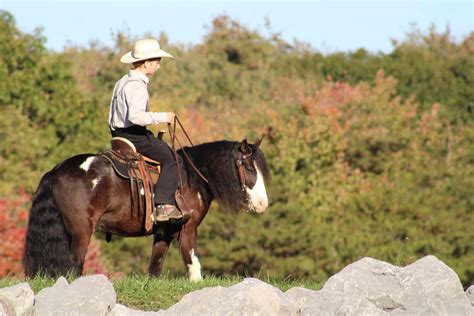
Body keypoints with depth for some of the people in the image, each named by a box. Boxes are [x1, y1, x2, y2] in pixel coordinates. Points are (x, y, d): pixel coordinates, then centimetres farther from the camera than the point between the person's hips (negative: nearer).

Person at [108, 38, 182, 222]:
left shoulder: (122, 82, 15)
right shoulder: (137, 86, -18)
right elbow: (135, 115, -32)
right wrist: (163, 117, -25)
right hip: (134, 135, -10)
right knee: (170, 158, -12)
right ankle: (165, 205, -23)